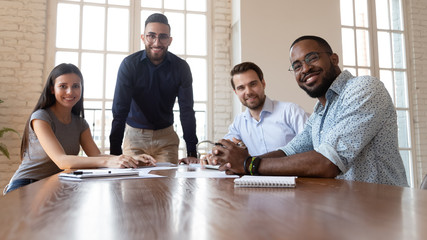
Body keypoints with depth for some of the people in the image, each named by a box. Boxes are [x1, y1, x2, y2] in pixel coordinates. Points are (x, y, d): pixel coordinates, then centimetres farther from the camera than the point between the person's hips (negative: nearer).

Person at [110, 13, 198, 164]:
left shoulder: (181, 67, -9)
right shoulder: (129, 64, -13)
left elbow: (187, 110, -11)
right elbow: (120, 110, -18)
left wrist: (192, 153, -18)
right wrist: (115, 153, -26)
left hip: (166, 136, 1)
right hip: (135, 135, -1)